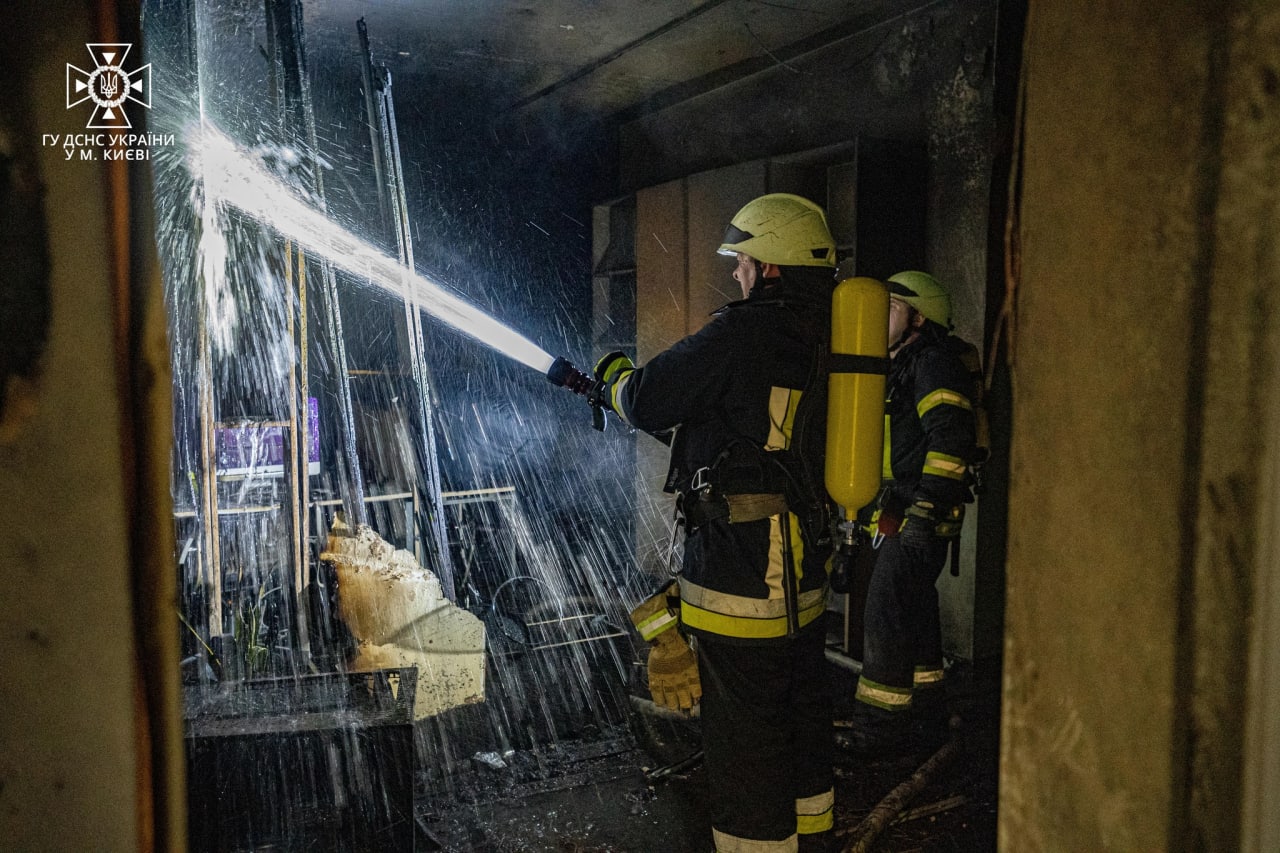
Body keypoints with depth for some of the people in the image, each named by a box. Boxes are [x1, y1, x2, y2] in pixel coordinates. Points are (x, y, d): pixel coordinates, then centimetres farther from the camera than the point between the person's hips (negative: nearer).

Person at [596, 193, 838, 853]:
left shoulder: (744, 335, -17)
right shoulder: (823, 339, 8)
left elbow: (645, 402, -9)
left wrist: (616, 377, 13)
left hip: (742, 579, -9)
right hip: (805, 579, 9)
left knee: (744, 745, 3)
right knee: (803, 725, 22)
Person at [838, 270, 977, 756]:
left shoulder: (934, 361, -11)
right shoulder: (902, 367, 22)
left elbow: (950, 440, -22)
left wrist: (923, 511, -25)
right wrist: (868, 513, 25)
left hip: (919, 518, -10)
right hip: (901, 518, 10)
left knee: (887, 613, -7)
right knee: (913, 613, 15)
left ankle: (879, 728, 3)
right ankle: (924, 717, 26)